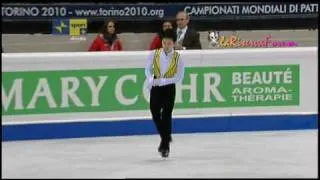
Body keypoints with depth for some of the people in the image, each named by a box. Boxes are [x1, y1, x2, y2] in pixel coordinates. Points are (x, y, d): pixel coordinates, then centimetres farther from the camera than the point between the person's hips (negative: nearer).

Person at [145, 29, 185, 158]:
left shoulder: (177, 58, -10)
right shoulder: (154, 54, -5)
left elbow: (179, 77, -8)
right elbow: (148, 69, 6)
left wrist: (163, 81, -19)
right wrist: (150, 80, -14)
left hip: (169, 88, -3)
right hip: (156, 88, 3)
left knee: (166, 115, -6)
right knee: (155, 113, 2)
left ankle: (165, 145, 3)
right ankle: (165, 137, 27)